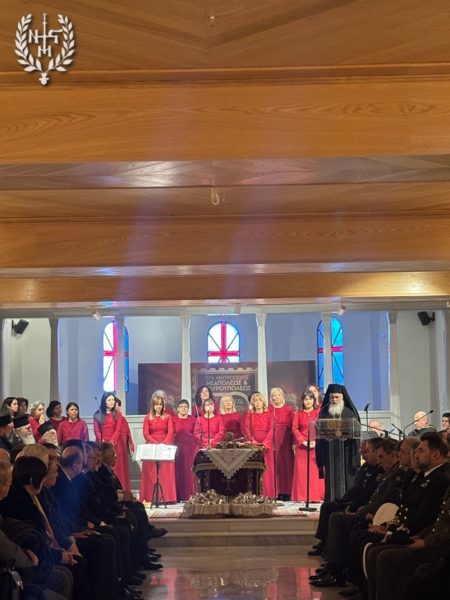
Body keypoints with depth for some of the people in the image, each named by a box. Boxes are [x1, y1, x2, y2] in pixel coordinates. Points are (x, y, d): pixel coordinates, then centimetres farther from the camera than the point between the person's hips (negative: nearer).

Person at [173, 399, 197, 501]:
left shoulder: (193, 419, 9)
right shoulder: (173, 419, 8)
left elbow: (196, 434, 7)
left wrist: (196, 447, -2)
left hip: (190, 448, 0)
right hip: (177, 447, 0)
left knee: (189, 469, -4)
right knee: (178, 470, -4)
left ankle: (189, 494, 1)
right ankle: (178, 495, -2)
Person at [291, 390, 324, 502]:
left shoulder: (319, 412, 6)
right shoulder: (299, 414, 10)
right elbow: (294, 428, 3)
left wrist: (316, 441, -13)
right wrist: (303, 441, -10)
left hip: (316, 445, -1)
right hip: (302, 446, 1)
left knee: (316, 471, -4)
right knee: (302, 472, -2)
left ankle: (316, 496, -3)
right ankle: (302, 497, -2)